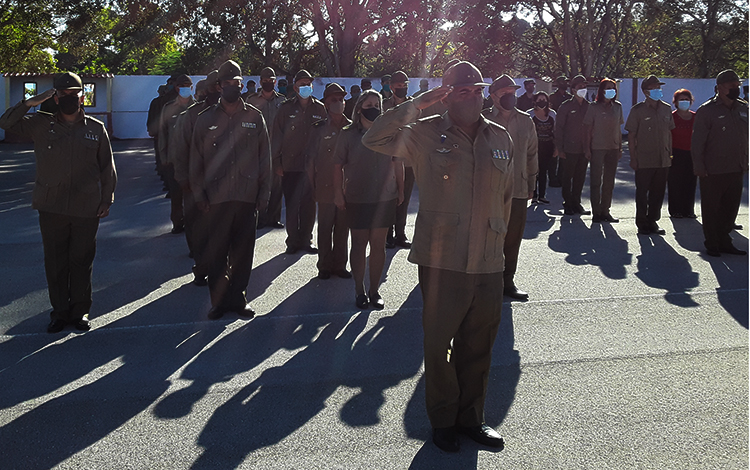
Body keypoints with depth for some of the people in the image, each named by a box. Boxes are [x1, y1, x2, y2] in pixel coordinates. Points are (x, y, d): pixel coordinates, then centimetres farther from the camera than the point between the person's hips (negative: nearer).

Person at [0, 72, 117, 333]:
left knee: (82, 261, 7)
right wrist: (30, 103, -11)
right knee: (55, 262, 7)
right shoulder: (42, 125, 5)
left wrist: (106, 199, 5)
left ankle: (80, 311, 20)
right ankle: (60, 311, 19)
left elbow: (107, 167, 8)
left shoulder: (96, 128, 4)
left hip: (87, 208, -1)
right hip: (51, 207, 1)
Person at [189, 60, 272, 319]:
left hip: (248, 196, 1)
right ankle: (219, 300, 13)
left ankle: (238, 298, 19)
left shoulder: (255, 118, 7)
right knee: (217, 252, 1)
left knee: (243, 250, 7)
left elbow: (264, 159, 8)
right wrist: (199, 195, 1)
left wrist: (263, 193, 2)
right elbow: (196, 160, 7)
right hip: (217, 197, -1)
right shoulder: (206, 119, 6)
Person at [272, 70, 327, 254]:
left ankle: (306, 239, 18)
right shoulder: (286, 108, 3)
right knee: (292, 204, 3)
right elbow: (277, 136, 2)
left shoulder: (319, 108, 6)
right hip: (290, 164, -1)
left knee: (309, 204, 6)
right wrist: (277, 162, -3)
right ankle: (293, 240, 14)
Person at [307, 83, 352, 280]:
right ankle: (325, 266, 14)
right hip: (325, 186, -2)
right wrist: (314, 184, 0)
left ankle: (339, 265, 19)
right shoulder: (319, 128, 2)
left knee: (343, 227, 8)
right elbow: (311, 157, 4)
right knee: (325, 227, 3)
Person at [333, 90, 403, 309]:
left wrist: (400, 191, 11)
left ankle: (374, 290, 17)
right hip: (357, 199, -1)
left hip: (385, 198, 2)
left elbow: (398, 163, 10)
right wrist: (338, 193, -3)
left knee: (378, 245, 6)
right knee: (359, 244, 5)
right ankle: (359, 290, 17)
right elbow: (338, 165, 1)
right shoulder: (348, 134, 0)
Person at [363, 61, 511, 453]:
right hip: (441, 259, -4)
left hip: (489, 262, 4)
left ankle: (470, 417, 31)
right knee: (438, 342, 7)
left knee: (478, 345, 14)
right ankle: (443, 421, 25)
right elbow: (374, 139, -16)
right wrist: (417, 105, -17)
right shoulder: (426, 133, -3)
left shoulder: (501, 139, 10)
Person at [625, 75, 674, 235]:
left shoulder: (666, 109, 9)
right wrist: (633, 157, -8)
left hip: (663, 160, 4)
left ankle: (652, 221, 23)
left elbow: (669, 133, 16)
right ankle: (642, 224, 14)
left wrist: (670, 153, 12)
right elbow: (631, 135, -4)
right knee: (642, 192, 3)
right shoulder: (638, 110, -4)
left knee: (658, 192, 10)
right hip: (644, 160, -4)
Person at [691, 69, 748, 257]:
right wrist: (699, 167, -11)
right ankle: (712, 244, 18)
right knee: (711, 209, 5)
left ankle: (724, 241, 26)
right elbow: (697, 142, -8)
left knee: (731, 208, 13)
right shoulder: (706, 111, -8)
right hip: (712, 171, -5)